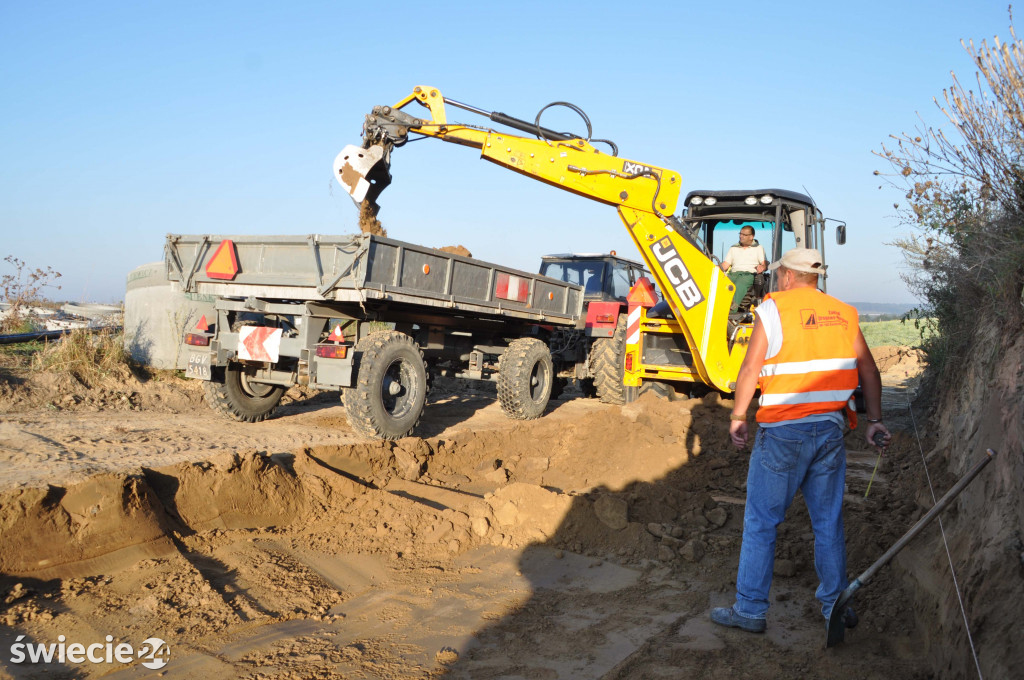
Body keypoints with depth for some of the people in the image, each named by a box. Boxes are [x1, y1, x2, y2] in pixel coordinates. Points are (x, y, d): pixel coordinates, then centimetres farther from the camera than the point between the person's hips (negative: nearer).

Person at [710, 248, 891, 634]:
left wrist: (737, 417, 1)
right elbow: (868, 369, 10)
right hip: (830, 428, 5)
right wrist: (874, 420, 14)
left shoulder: (773, 309, -5)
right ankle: (835, 605, 23)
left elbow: (751, 369, -8)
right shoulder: (843, 313, 10)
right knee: (828, 521, 15)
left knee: (760, 522, 5)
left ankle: (750, 610, 11)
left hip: (782, 431, -5)